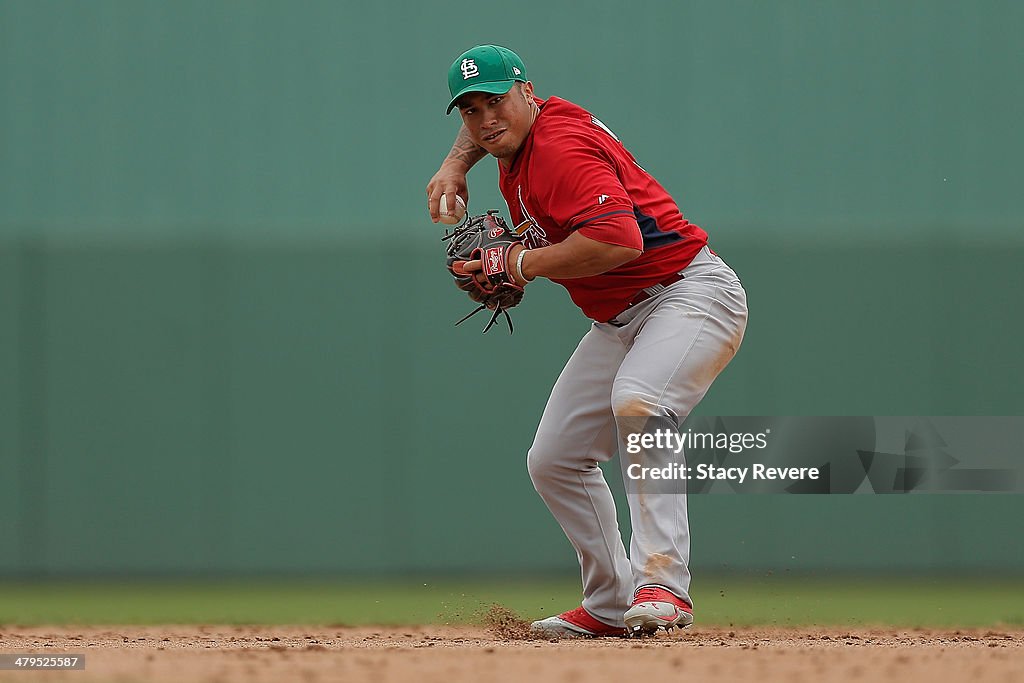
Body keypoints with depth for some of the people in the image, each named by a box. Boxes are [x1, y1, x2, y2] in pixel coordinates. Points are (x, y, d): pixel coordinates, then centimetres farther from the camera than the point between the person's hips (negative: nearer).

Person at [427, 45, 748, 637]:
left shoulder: (559, 148, -23)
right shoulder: (516, 142, 7)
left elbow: (619, 240, -36)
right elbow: (483, 124, 34)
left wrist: (520, 265, -24)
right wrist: (456, 164, 13)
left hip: (691, 293, -11)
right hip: (618, 319, 11)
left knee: (636, 400, -38)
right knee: (554, 460, 7)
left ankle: (663, 583, -41)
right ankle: (611, 606, 19)